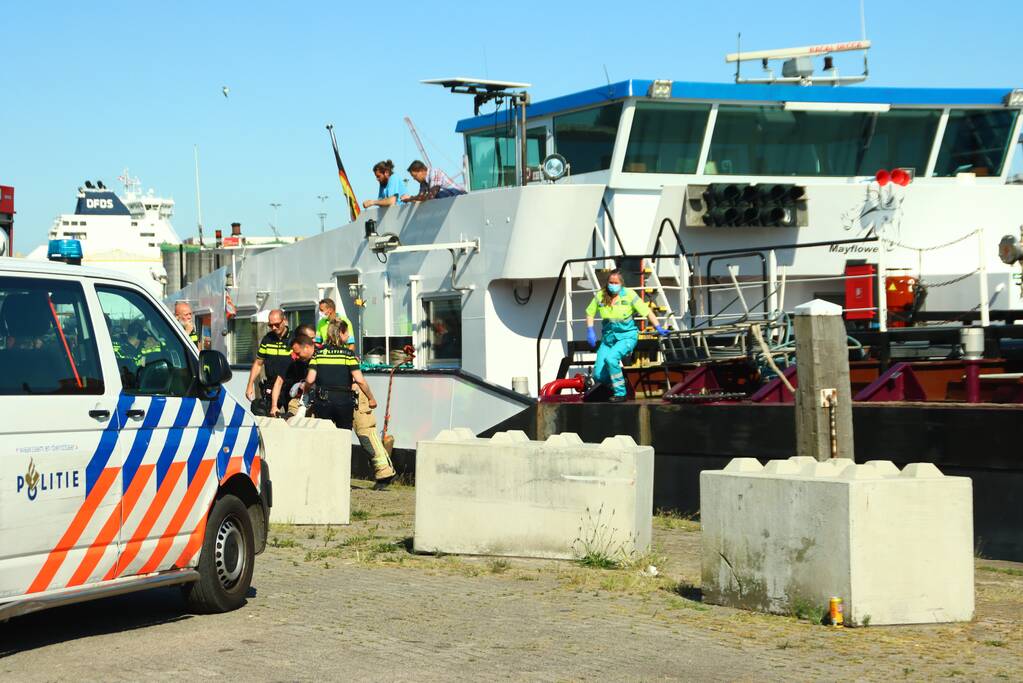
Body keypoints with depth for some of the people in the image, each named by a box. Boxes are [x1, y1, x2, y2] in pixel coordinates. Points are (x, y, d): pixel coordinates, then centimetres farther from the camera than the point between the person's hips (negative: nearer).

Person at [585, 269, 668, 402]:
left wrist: (658, 328, -12)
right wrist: (590, 331, 2)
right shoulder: (600, 296, 0)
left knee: (610, 358, -33)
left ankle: (620, 393, -18)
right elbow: (590, 313, 14)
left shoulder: (629, 295, -9)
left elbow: (647, 311, -6)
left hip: (627, 336, -4)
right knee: (598, 375, -9)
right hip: (608, 337, 4)